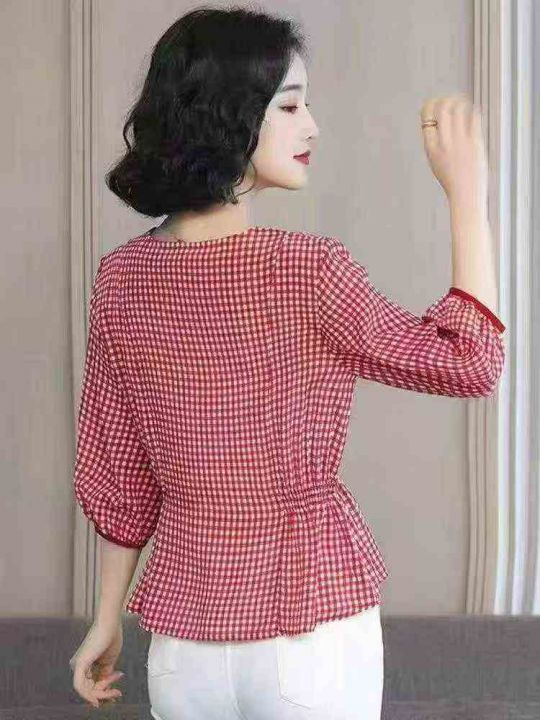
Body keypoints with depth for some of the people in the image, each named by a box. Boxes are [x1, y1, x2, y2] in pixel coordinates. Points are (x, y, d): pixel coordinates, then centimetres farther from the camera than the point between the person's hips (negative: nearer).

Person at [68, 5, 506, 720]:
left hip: (184, 637, 4)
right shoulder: (306, 270, -19)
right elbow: (470, 364, -7)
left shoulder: (121, 277, -4)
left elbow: (113, 472, 4)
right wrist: (466, 193, -5)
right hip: (312, 631, -4)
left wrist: (109, 620, 16)